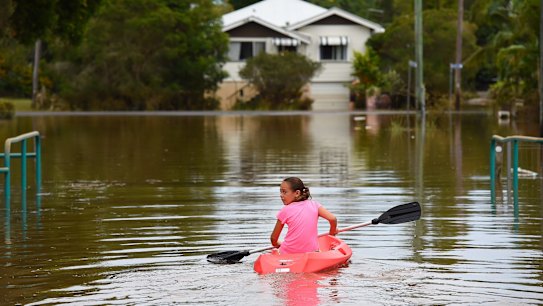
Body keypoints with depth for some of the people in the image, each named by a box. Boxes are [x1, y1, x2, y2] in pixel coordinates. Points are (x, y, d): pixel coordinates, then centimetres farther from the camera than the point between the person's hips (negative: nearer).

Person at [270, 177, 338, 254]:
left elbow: (274, 238, 4)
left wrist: (277, 245, 28)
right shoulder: (314, 205, 2)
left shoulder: (285, 210, -3)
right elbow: (332, 219, -7)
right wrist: (332, 232, 15)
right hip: (311, 252, 3)